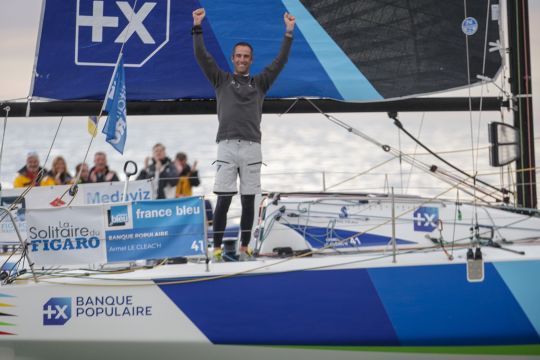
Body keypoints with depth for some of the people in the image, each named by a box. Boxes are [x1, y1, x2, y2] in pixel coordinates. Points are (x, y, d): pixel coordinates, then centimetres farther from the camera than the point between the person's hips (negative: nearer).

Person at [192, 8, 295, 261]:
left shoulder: (260, 82, 15)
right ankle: (217, 249, -4)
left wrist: (289, 33, 1)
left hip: (252, 148, 2)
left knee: (248, 201, 3)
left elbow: (280, 61, 8)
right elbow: (201, 56, 5)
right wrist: (197, 27, -3)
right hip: (226, 147, -2)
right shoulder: (221, 80, 13)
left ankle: (244, 248, 11)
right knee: (223, 200, -6)